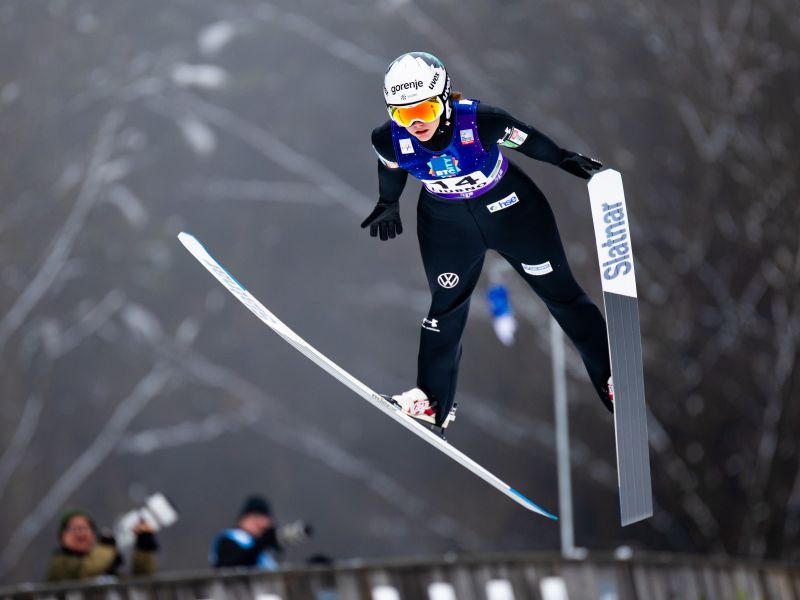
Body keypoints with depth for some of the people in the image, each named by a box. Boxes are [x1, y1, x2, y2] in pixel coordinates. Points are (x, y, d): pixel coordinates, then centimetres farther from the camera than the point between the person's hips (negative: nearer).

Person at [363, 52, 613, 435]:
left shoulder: (480, 122, -34)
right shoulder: (389, 141, -26)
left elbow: (526, 140, -14)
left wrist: (566, 160, 2)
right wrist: (388, 203, 17)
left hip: (511, 210, -2)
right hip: (446, 225, 2)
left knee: (559, 291, 8)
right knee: (446, 305, 10)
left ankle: (611, 379, 23)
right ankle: (433, 402, 26)